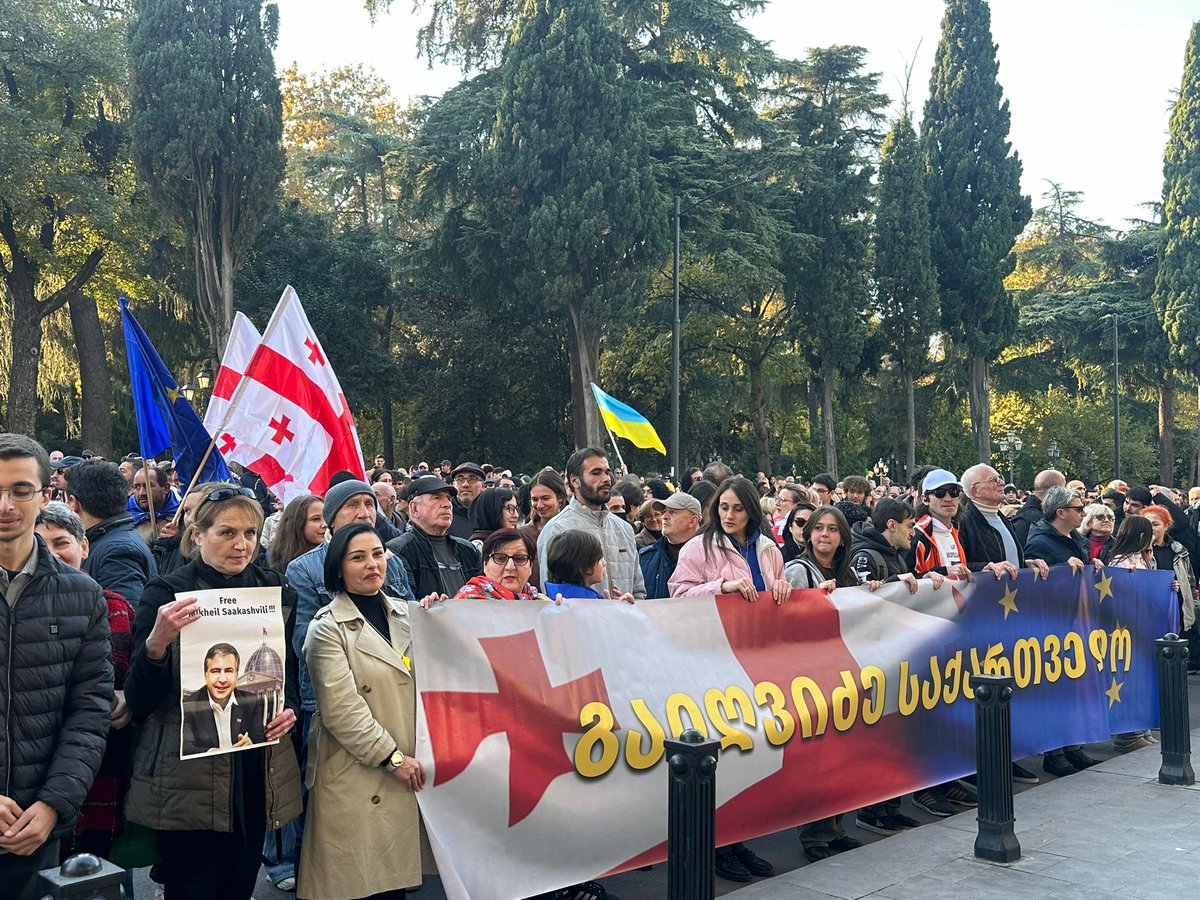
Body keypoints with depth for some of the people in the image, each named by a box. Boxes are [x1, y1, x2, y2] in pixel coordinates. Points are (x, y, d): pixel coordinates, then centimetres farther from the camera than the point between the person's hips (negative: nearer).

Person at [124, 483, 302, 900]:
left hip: (260, 770, 4)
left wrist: (290, 706, -3)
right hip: (189, 777, -4)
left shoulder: (271, 586, 5)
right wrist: (157, 641, -30)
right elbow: (138, 700, -12)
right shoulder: (167, 592, -9)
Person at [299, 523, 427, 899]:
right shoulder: (328, 628, -7)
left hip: (409, 772, 5)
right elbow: (340, 709, -14)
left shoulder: (404, 613, 10)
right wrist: (392, 757, -14)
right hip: (357, 778, -5)